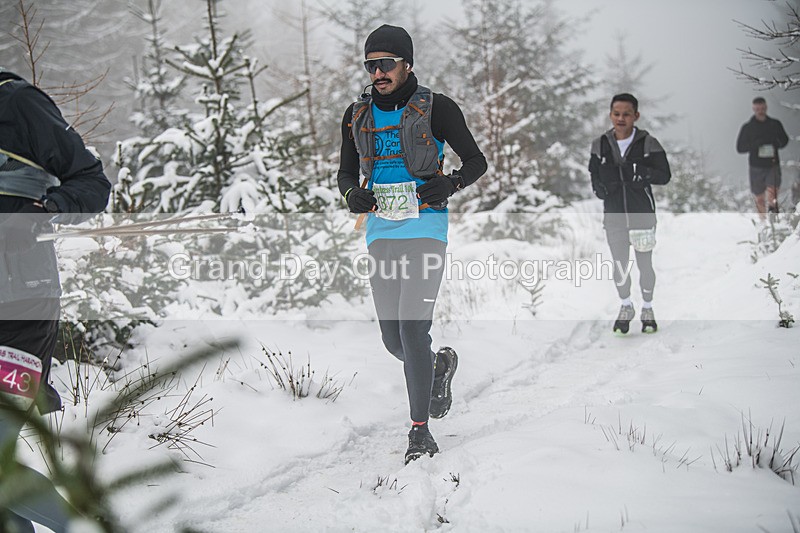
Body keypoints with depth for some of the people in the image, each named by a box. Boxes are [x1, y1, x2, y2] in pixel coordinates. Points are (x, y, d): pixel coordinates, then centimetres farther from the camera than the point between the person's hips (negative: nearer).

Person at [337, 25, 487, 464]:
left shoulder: (436, 109, -3)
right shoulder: (357, 115, 10)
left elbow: (476, 161, 3)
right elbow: (346, 171, 20)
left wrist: (451, 184, -17)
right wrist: (352, 193, -3)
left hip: (425, 228, -5)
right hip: (381, 231, 5)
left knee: (412, 326, -17)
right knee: (393, 340, 6)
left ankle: (420, 430, -9)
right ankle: (440, 365, 40)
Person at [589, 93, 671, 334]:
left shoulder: (648, 143, -9)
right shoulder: (601, 145, 1)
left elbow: (664, 176, -10)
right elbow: (594, 174, 12)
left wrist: (639, 171, -24)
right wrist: (598, 186, -9)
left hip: (642, 214, -2)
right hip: (614, 215, 2)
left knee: (645, 264, 8)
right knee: (619, 265, 11)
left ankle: (647, 309, 26)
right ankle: (626, 307, 31)